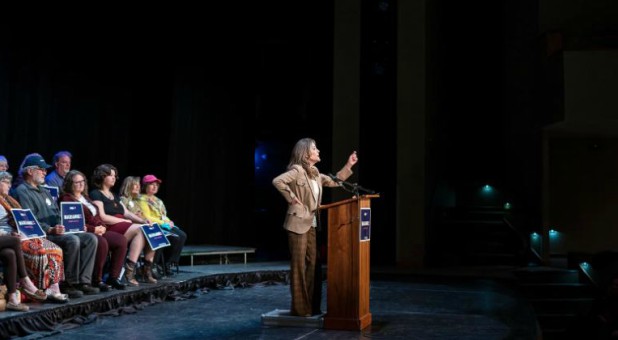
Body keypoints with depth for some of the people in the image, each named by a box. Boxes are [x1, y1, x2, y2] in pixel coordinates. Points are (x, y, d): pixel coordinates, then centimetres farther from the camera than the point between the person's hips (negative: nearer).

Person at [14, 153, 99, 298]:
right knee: (73, 240, -32)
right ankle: (68, 283, -21)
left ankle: (83, 281, -15)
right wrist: (50, 229, -27)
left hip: (58, 232, 9)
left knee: (90, 238, -9)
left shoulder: (44, 192, 28)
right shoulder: (22, 191, -3)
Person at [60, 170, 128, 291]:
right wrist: (93, 229, -16)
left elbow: (97, 216, 27)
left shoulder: (85, 198, 25)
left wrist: (102, 226, 4)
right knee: (101, 243, -36)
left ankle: (113, 277, -10)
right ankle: (96, 280, -22)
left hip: (98, 231, 9)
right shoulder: (66, 199, -2)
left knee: (121, 240, -13)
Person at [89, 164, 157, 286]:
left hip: (123, 227, 8)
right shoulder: (96, 194, 2)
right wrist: (124, 221, -11)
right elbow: (102, 217, -11)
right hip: (109, 230, -8)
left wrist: (143, 220, 1)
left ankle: (148, 270, -18)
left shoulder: (114, 196, 28)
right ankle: (129, 271, -31)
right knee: (140, 230, -28)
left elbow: (127, 213, 19)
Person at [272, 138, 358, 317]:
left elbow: (334, 181, 23)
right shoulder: (297, 170, -11)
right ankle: (299, 307, 1)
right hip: (298, 222, -9)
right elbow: (277, 181, -24)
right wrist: (291, 198, -17)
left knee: (312, 263, 10)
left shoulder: (315, 173, 14)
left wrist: (348, 166, 17)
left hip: (311, 223, 9)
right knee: (299, 265, -4)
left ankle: (310, 305, 18)